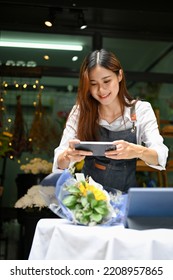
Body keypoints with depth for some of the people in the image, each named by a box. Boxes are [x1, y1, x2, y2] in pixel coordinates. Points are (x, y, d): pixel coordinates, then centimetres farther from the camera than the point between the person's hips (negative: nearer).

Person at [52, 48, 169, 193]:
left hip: (126, 193, -1)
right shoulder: (80, 112, -2)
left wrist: (138, 151, -33)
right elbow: (59, 162, -8)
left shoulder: (141, 110, -3)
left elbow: (161, 156, -12)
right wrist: (68, 156, -31)